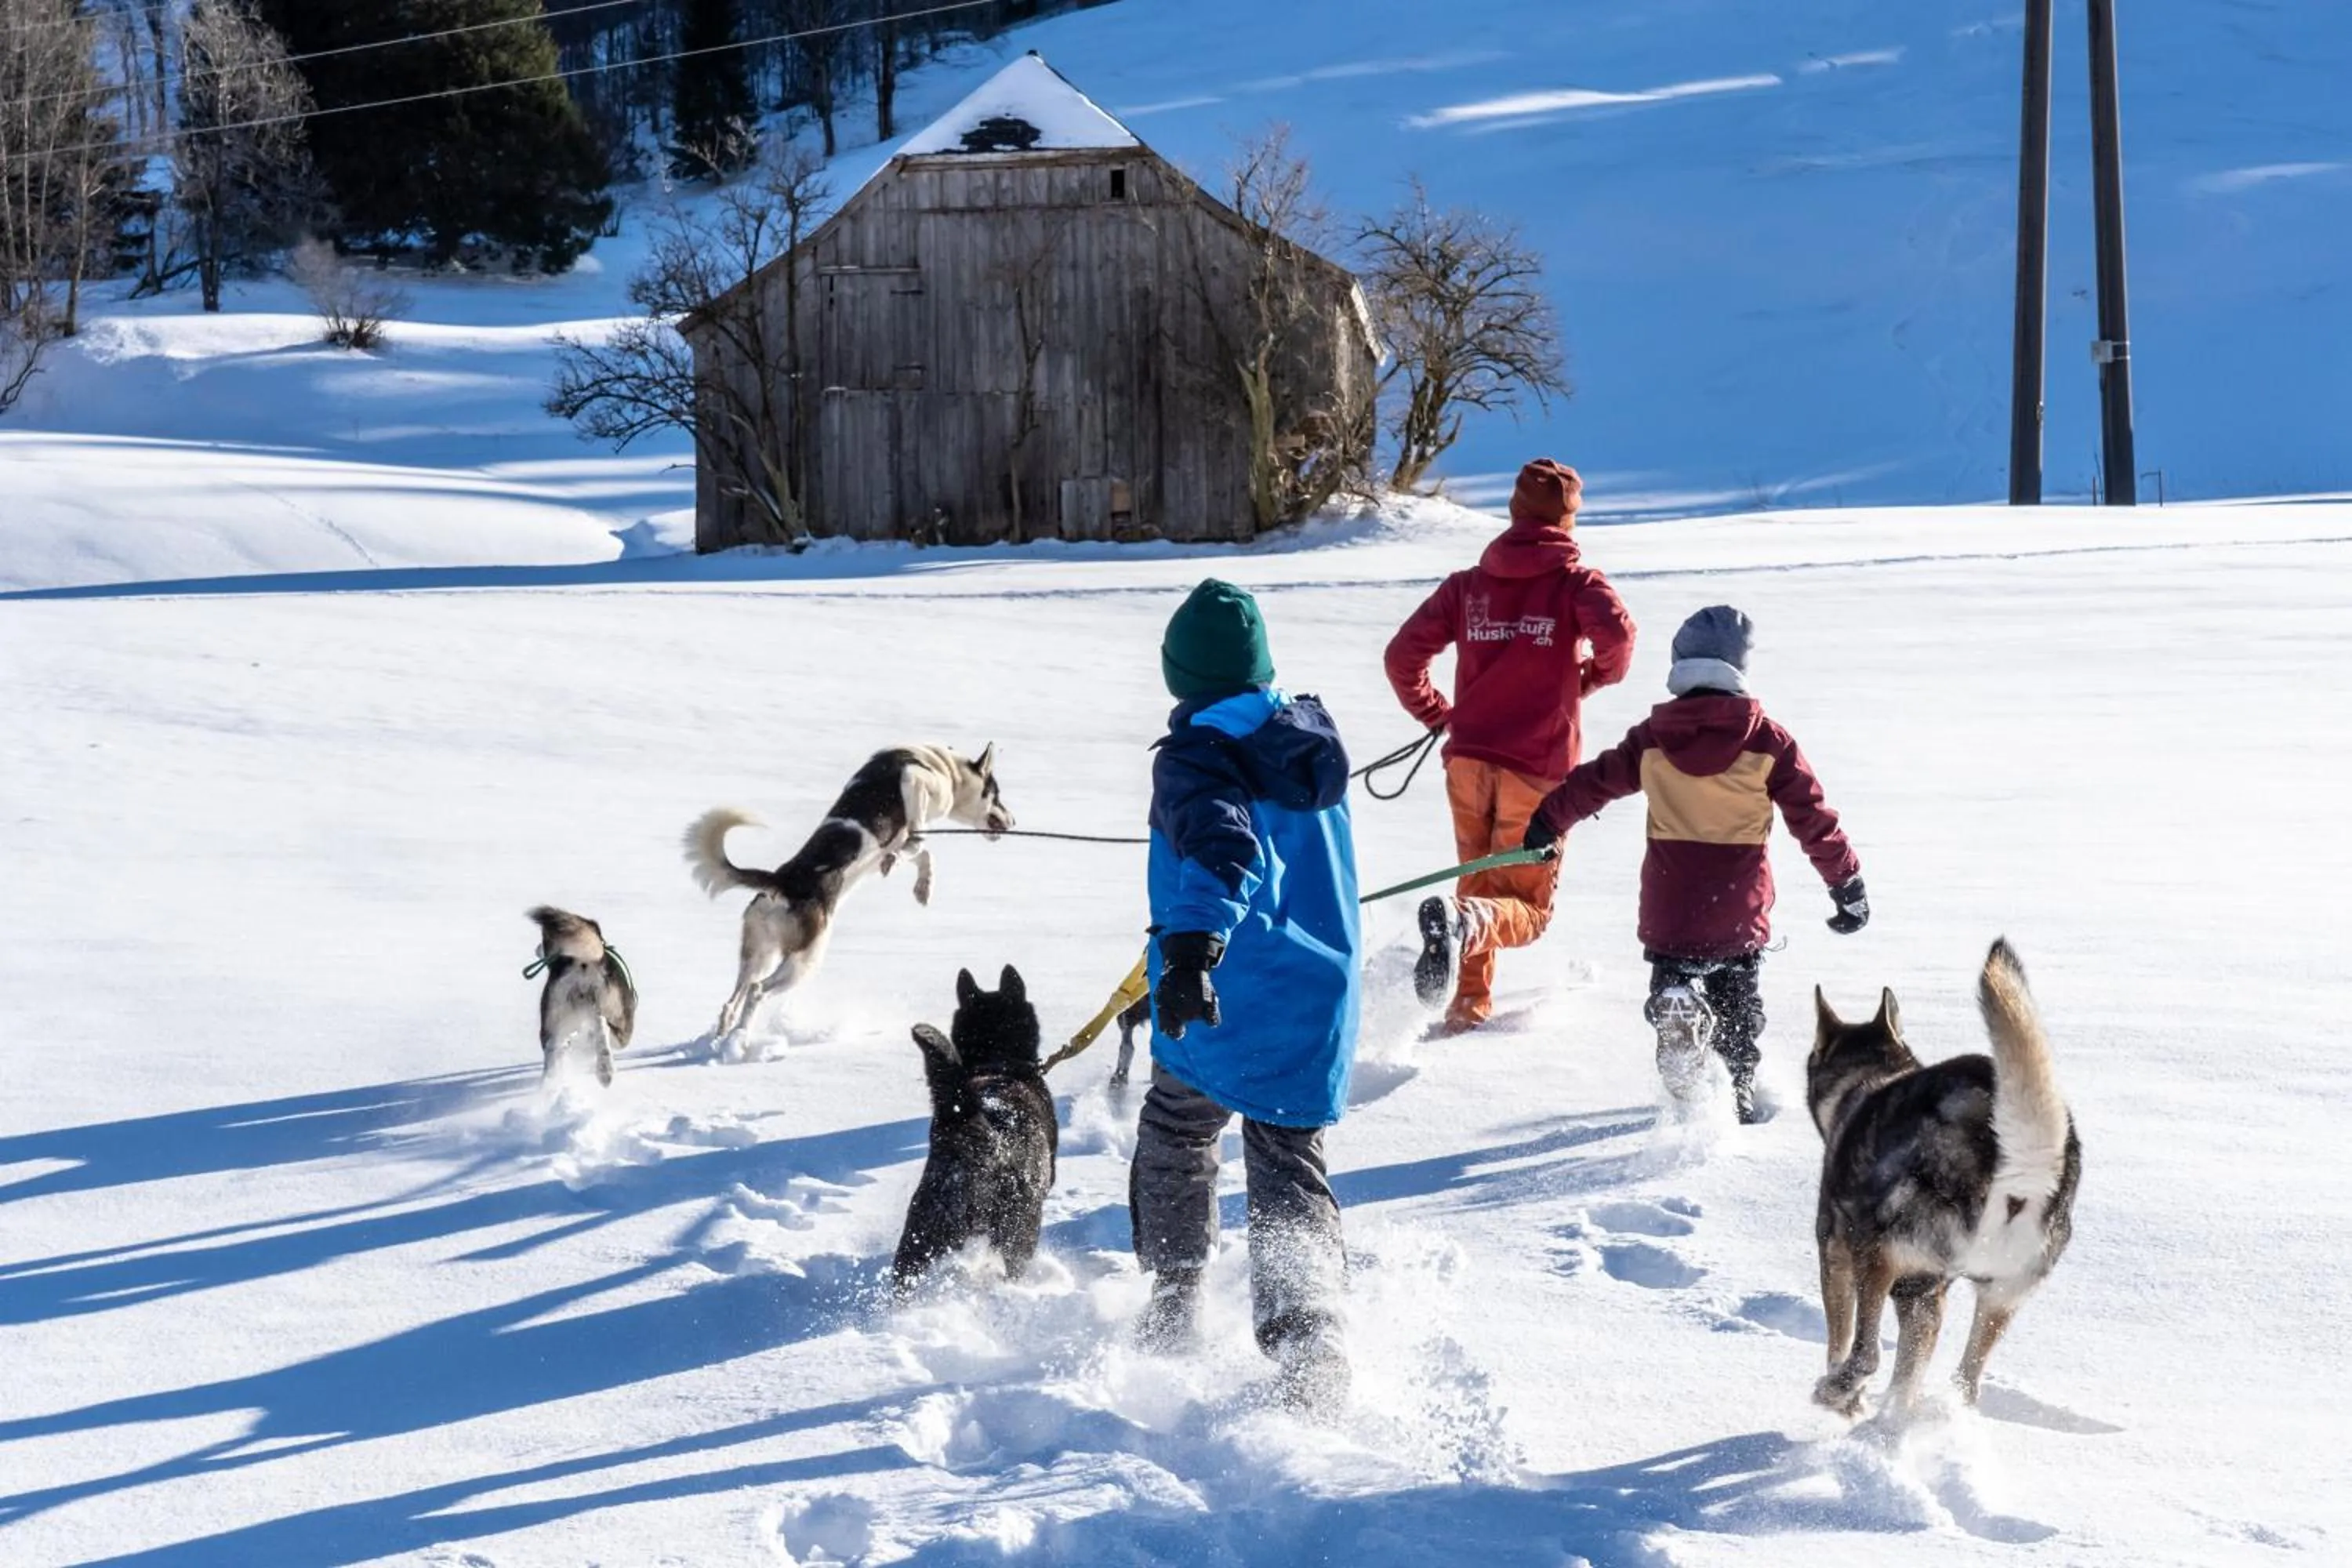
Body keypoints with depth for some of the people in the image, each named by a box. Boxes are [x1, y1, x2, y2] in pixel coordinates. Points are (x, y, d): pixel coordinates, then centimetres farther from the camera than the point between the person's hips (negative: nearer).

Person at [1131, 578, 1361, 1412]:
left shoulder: (1195, 758, -13)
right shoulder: (1314, 740, 8)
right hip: (1319, 1001, 5)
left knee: (1174, 1137, 22)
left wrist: (1193, 947, -47)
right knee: (1292, 1174, 8)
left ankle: (1172, 1311, 33)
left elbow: (1222, 852, -33)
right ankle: (1310, 1352, -12)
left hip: (1221, 1007, -4)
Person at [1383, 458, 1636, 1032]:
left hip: (1469, 760, 4)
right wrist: (1598, 674, 1)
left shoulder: (1468, 583, 10)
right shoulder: (1577, 581, 0)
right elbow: (1616, 631, -20)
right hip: (1538, 770, -4)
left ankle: (1469, 1004, 15)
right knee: (1525, 907, 3)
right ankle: (1461, 922, -28)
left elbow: (1403, 654, 4)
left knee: (1479, 883, 22)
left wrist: (1434, 714, 20)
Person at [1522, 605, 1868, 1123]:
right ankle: (1739, 1090, 16)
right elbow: (1813, 818, -2)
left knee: (1673, 982, 14)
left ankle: (1676, 1008, -19)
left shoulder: (1651, 737, -2)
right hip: (1741, 910, 0)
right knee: (1738, 1003, 17)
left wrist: (1545, 824, 24)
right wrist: (1847, 883, 8)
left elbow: (1592, 783, 8)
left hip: (1668, 910, 0)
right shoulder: (1767, 740, -6)